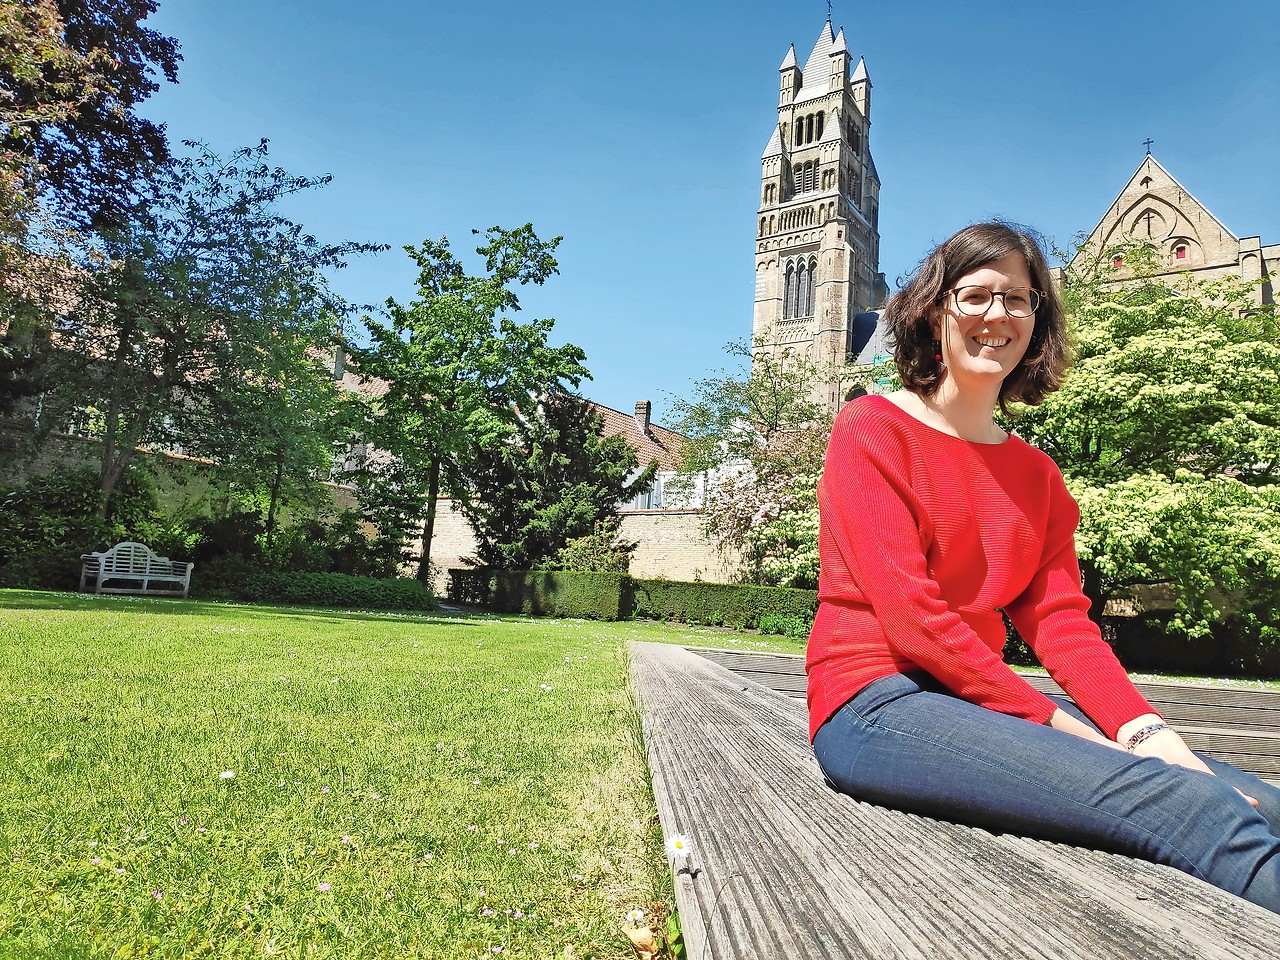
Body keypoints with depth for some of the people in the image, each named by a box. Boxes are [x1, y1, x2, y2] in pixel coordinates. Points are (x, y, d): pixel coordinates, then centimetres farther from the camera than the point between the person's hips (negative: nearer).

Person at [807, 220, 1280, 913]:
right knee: (1186, 803, -24)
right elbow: (909, 612, -13)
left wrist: (1145, 727, -12)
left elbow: (1060, 618, 5)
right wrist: (1051, 719, -14)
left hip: (986, 701, 7)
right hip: (877, 705, -6)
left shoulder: (1036, 474, 17)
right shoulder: (872, 430, -4)